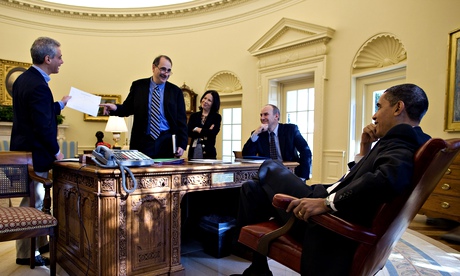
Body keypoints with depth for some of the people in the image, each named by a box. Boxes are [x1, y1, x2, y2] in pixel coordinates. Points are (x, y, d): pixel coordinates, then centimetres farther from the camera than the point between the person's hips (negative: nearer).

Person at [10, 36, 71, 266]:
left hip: (24, 149, 10)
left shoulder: (24, 78, 8)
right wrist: (56, 152, -12)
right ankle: (26, 254, 19)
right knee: (32, 203, 3)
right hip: (35, 153, -10)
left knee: (36, 200, 21)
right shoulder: (38, 86, -23)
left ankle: (40, 243, 36)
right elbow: (43, 126, -24)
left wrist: (60, 104, 22)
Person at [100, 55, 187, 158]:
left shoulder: (176, 91, 5)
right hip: (142, 141, 0)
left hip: (166, 142, 0)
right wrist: (115, 108, -13)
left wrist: (182, 145, -4)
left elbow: (181, 121, 4)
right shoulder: (138, 86, 6)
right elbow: (127, 108, 9)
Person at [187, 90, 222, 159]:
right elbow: (189, 132, -1)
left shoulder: (217, 117, 4)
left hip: (208, 152, -2)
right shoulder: (194, 116, 12)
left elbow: (213, 133, -10)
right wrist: (206, 133, -8)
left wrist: (197, 129, -1)